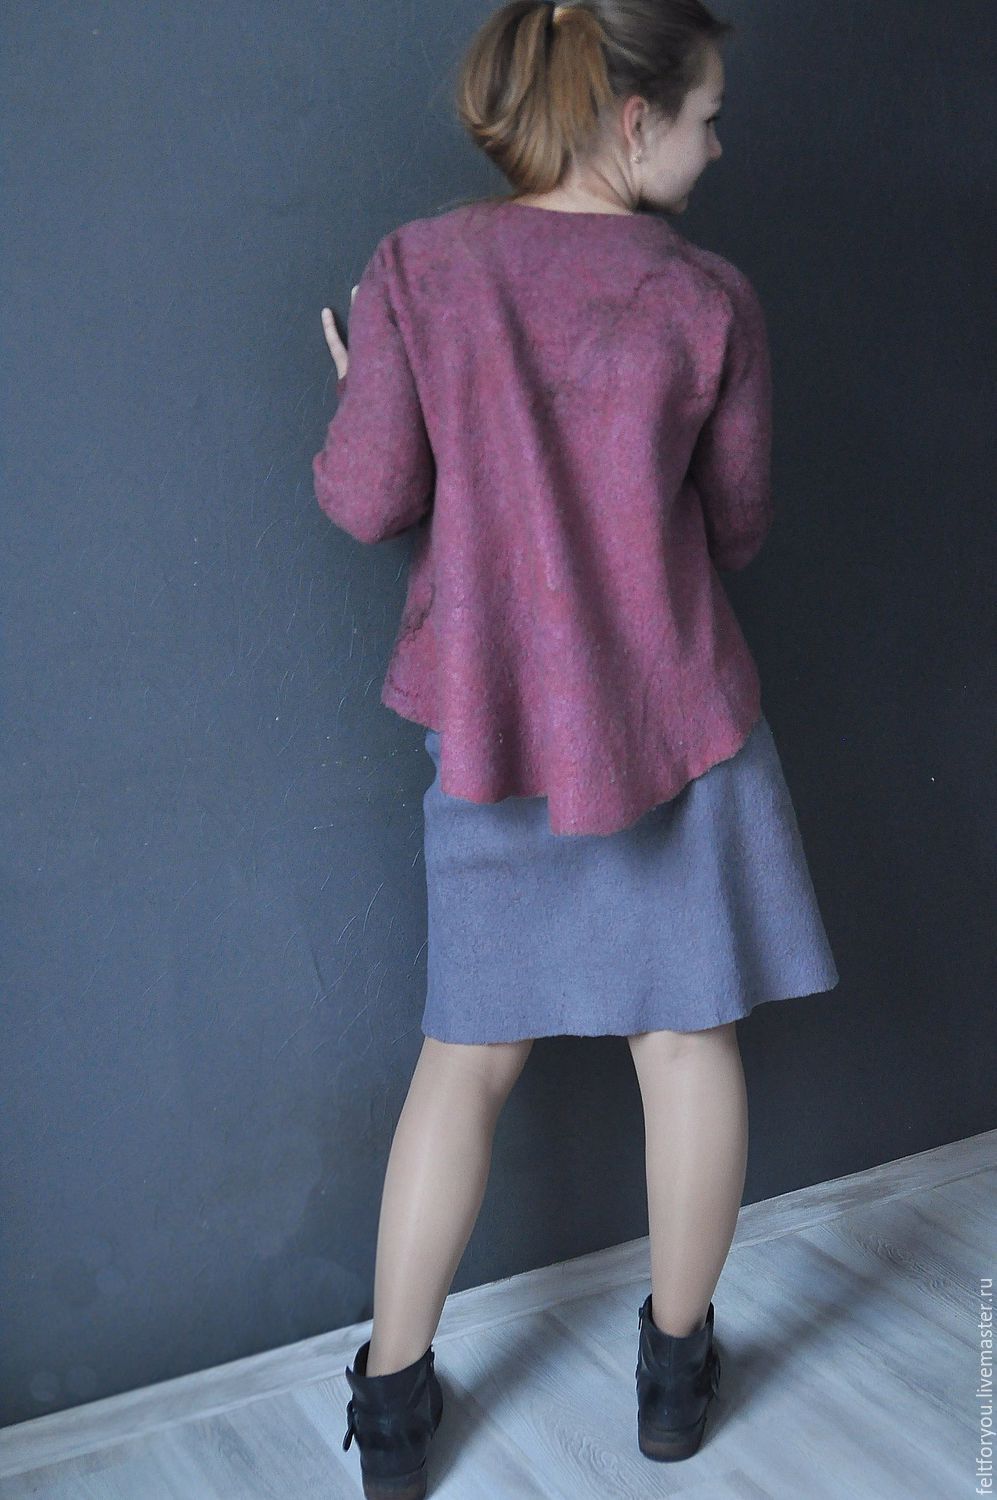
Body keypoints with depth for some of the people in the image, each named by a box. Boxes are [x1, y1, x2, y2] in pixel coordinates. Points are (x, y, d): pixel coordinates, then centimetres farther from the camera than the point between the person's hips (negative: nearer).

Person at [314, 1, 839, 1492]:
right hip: (678, 714, -1)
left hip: (493, 724, 2)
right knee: (689, 1040, 13)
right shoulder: (710, 298, -7)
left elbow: (367, 499, -6)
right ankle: (677, 1368, 30)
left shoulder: (413, 270, -7)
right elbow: (737, 529, 1)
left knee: (466, 1054, 14)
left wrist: (360, 404, 14)